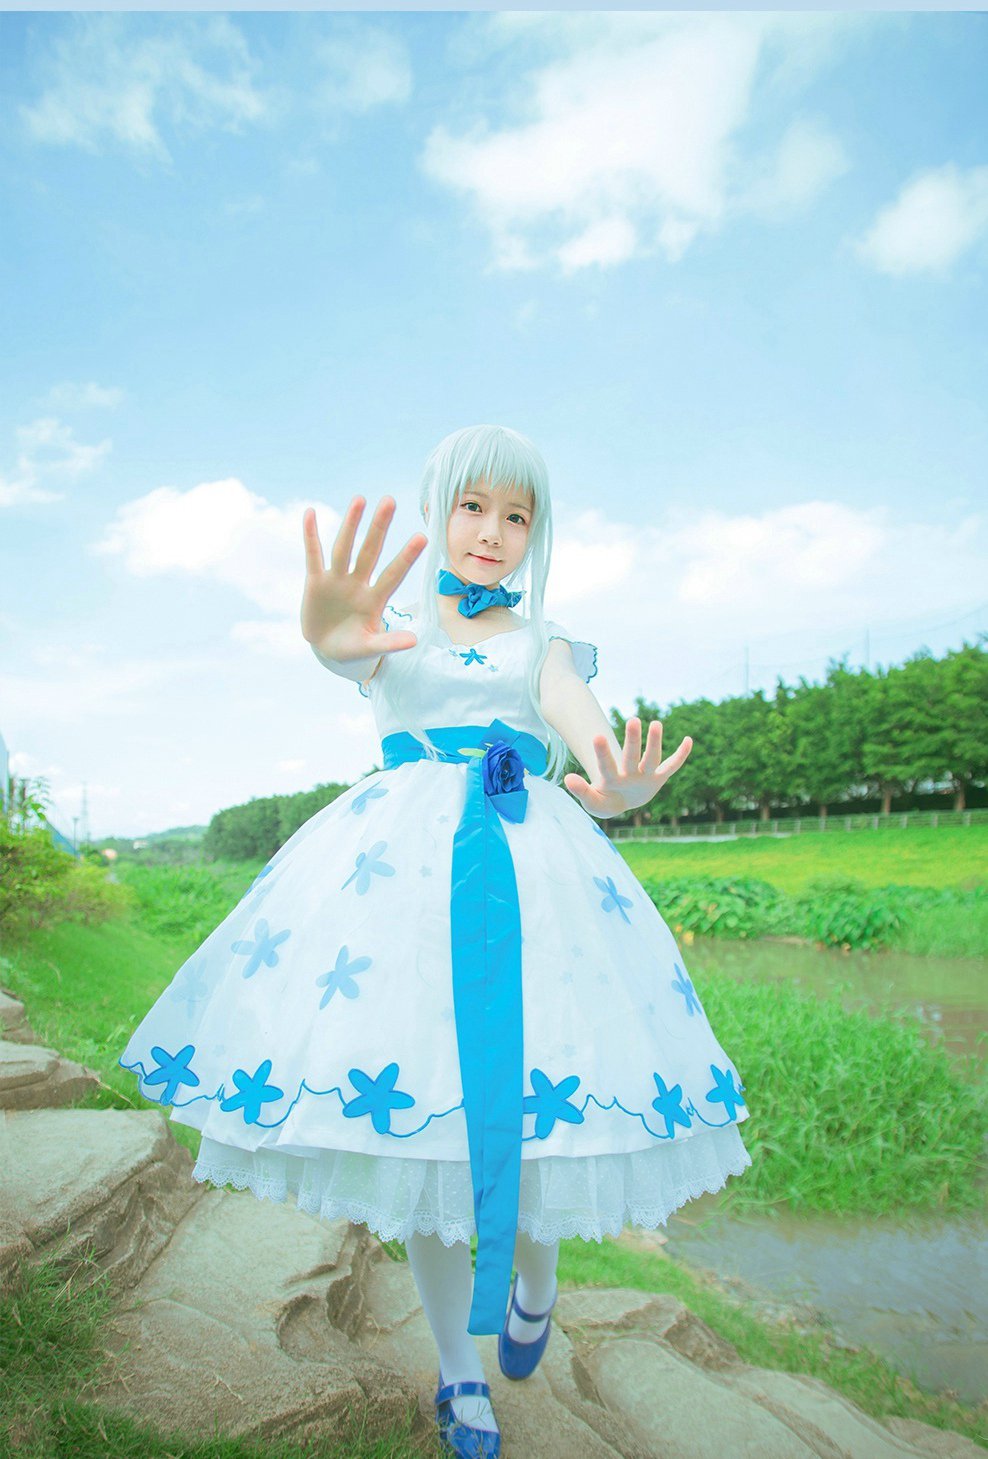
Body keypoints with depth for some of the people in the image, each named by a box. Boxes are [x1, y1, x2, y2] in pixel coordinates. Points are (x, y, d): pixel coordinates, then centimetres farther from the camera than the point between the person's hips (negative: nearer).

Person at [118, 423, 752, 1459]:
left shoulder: (543, 641, 16)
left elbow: (578, 713, -8)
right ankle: (458, 1374, 25)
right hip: (396, 865, 0)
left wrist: (616, 783, -33)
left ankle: (535, 1280, 33)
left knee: (531, 1104, -4)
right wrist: (331, 629, -39)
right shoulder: (394, 629, 15)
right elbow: (344, 647, -11)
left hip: (530, 861, 0)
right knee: (413, 1116, 1)